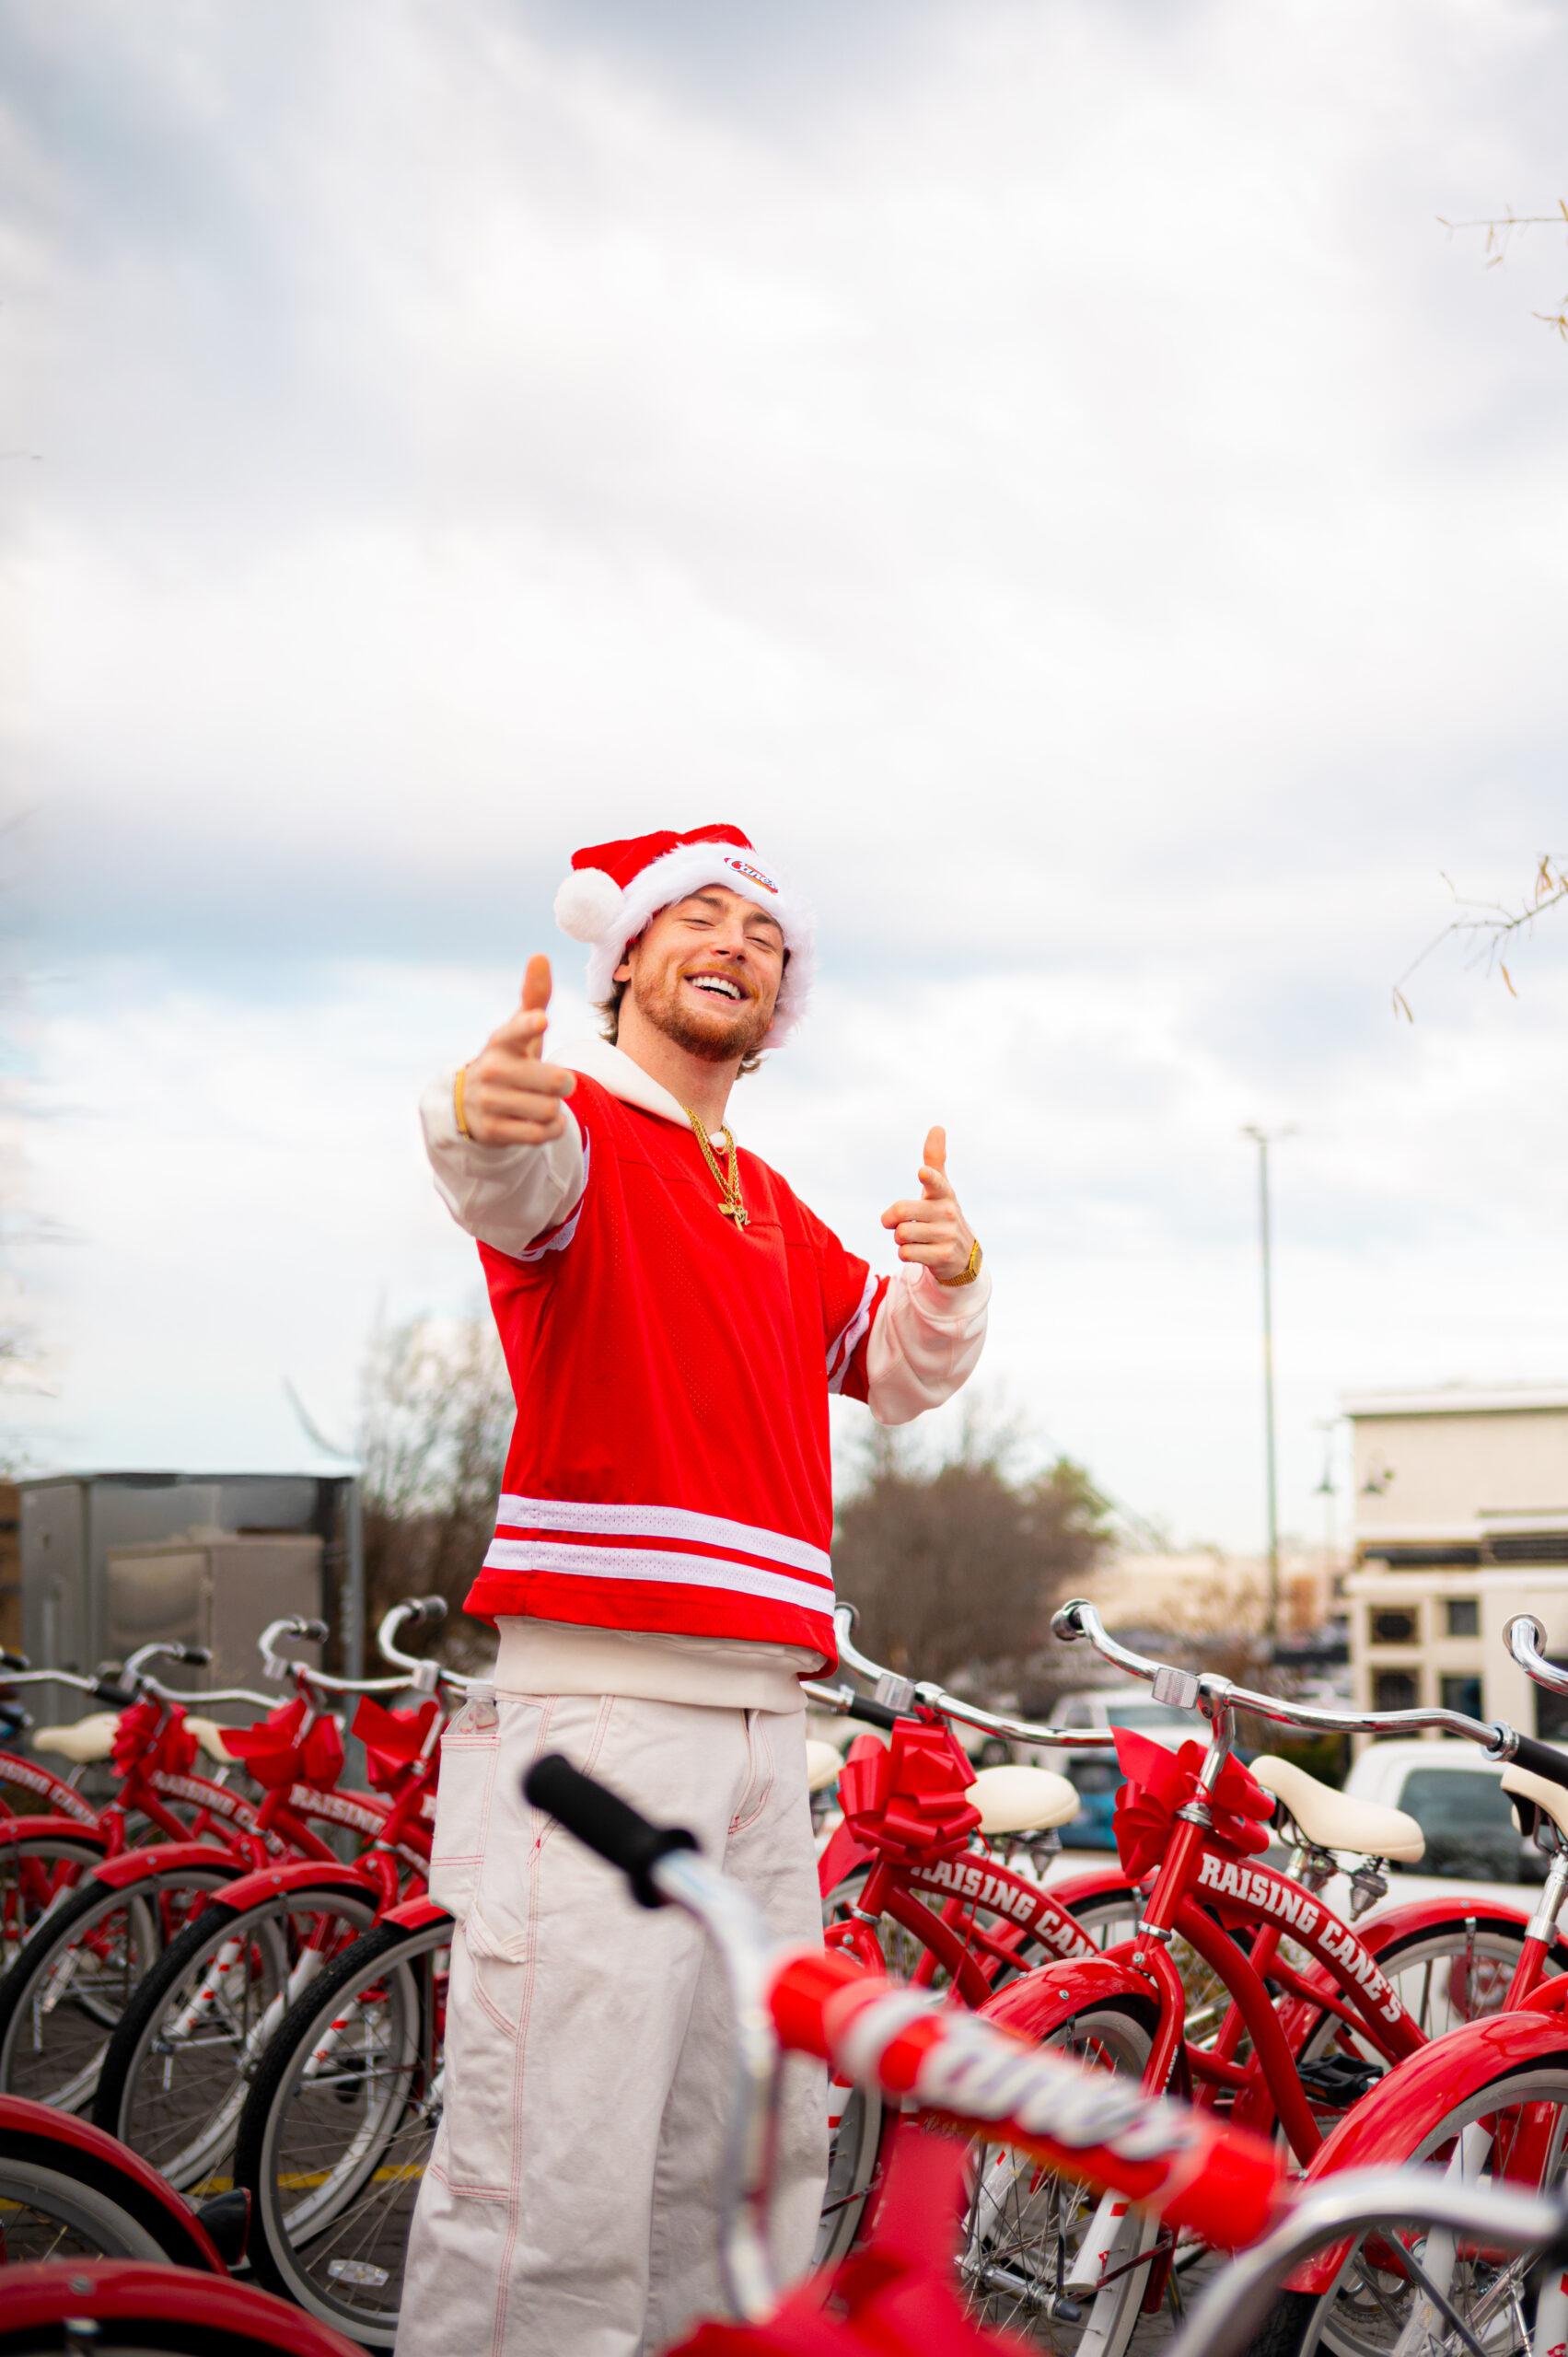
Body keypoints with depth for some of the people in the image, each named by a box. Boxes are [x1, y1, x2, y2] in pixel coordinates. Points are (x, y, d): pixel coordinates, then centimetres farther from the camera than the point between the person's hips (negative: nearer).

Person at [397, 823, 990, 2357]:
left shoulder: (772, 1207, 25)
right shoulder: (579, 1124, 1)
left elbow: (898, 1374, 28)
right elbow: (513, 1184, -23)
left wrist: (948, 1274, 5)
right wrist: (480, 1116, -48)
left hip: (764, 1719, 8)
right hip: (598, 1703, -8)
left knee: (760, 2159, 10)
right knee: (557, 2181, -13)